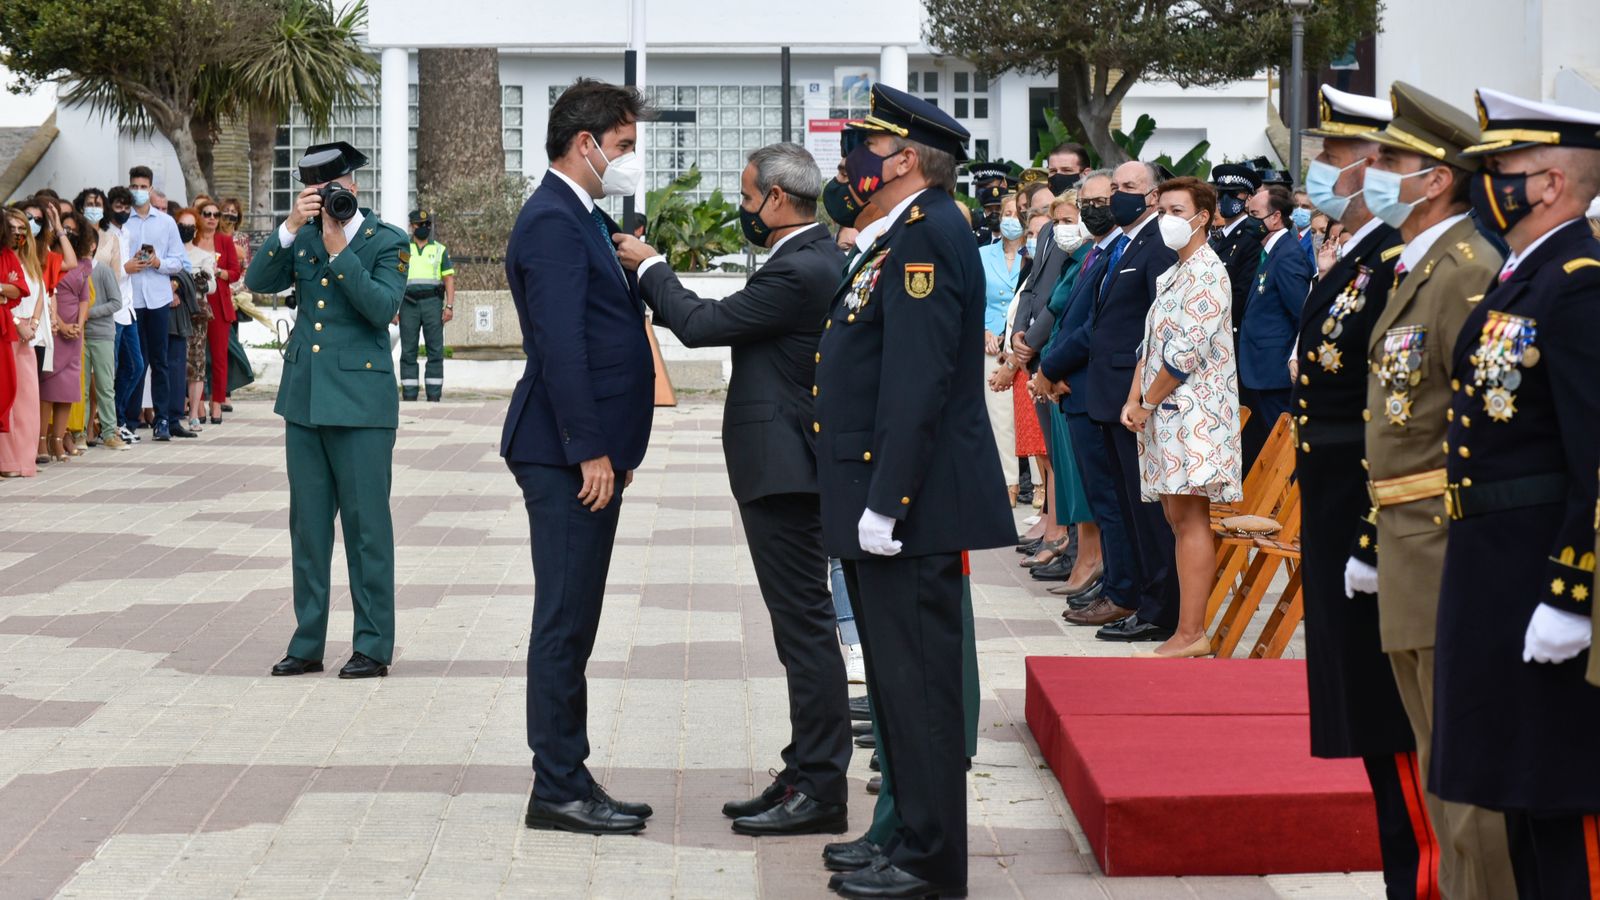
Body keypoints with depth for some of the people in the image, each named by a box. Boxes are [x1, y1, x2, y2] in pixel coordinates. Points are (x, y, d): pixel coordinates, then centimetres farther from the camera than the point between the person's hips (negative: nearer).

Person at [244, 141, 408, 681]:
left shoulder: (386, 242, -3)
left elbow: (382, 307, -16)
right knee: (307, 525, 10)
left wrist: (339, 250, -20)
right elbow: (258, 282, -1)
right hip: (304, 398, 5)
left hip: (360, 402, -5)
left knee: (366, 525, -1)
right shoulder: (301, 237, 10)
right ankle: (308, 643, 18)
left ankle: (373, 646, 6)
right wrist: (291, 227, -12)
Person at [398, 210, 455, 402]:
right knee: (408, 351, 0)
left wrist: (450, 306, -4)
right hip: (408, 304, 0)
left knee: (435, 350, -4)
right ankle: (409, 395, 2)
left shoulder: (440, 250, 13)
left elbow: (449, 279, 8)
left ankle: (434, 396, -2)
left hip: (432, 302, 0)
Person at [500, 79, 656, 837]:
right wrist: (590, 451, -22)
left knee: (572, 623, 13)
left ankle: (568, 781, 19)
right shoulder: (553, 222, -14)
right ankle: (558, 790, 1)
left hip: (590, 455, 10)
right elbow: (559, 346, -21)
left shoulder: (582, 219, 18)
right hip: (568, 458, -10)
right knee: (565, 623, -5)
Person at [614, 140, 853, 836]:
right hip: (788, 465, 11)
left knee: (804, 626, -6)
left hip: (783, 468, -11)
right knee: (802, 627, 13)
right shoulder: (820, 257, 13)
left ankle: (819, 789, -2)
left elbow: (701, 324, -14)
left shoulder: (798, 269, -19)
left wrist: (651, 268, -1)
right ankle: (807, 775, 20)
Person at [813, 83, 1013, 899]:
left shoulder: (927, 236, -16)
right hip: (883, 497, 10)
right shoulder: (907, 235, 17)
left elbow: (918, 382, -22)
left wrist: (885, 501, -24)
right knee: (898, 680, 16)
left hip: (911, 504, -10)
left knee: (916, 680, -4)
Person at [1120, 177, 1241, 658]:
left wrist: (1147, 404, -11)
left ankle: (1191, 634, -12)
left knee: (1190, 517, -11)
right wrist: (1134, 401, 5)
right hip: (1166, 414, 10)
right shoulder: (1173, 275, 19)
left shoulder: (1207, 273, -11)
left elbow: (1186, 352, -17)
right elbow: (1150, 345, 18)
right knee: (1177, 517, 9)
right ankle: (1188, 629, 11)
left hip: (1193, 411, -10)